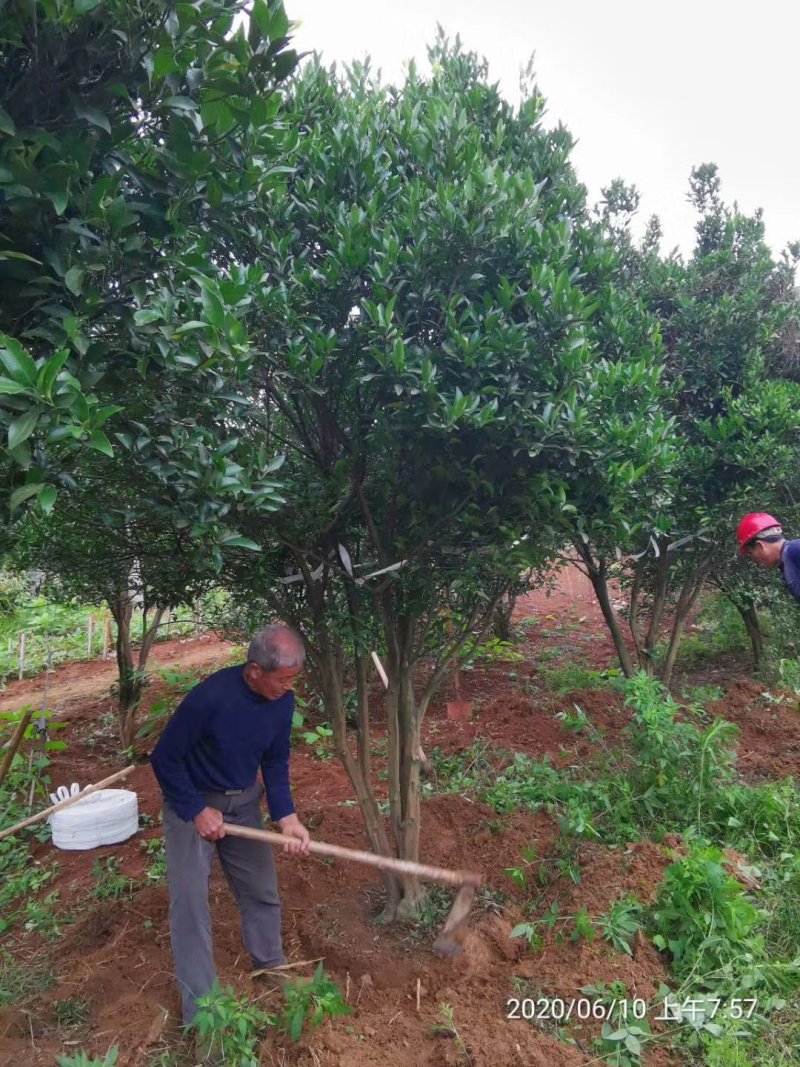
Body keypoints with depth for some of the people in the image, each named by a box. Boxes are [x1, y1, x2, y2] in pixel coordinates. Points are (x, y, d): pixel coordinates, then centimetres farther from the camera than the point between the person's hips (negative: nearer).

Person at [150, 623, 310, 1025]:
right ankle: (200, 1008, 15)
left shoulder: (282, 701, -16)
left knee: (262, 891, 15)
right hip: (191, 801, -5)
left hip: (244, 801, 5)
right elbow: (164, 759, -21)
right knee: (190, 901, -2)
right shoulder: (210, 697, -33)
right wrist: (198, 811, -19)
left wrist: (287, 818, -13)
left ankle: (272, 967, 39)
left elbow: (276, 762, -2)